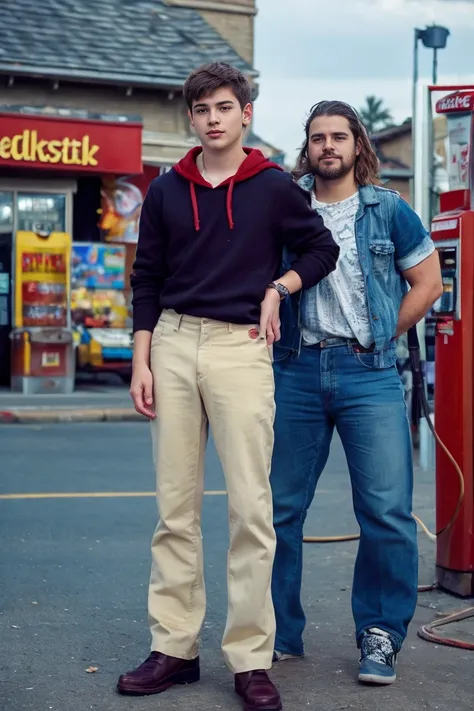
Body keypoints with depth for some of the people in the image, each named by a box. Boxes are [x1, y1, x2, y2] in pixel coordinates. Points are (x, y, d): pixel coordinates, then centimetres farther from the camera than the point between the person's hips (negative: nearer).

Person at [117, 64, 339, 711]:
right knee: (175, 506, 6)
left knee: (250, 507, -4)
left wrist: (277, 289, -2)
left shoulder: (275, 188, 4)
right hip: (173, 344, 3)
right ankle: (174, 648, 14)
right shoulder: (165, 191, 11)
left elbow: (322, 249, 15)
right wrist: (141, 361, 5)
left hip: (241, 347, -3)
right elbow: (146, 280, 12)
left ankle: (251, 659, 4)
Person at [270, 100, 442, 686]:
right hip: (297, 372, 2)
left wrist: (380, 336, 3)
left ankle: (380, 636, 11)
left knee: (387, 514, -5)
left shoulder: (387, 210, 7)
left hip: (369, 373, -1)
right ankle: (279, 633, 19)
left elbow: (428, 281, 9)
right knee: (279, 509, 5)